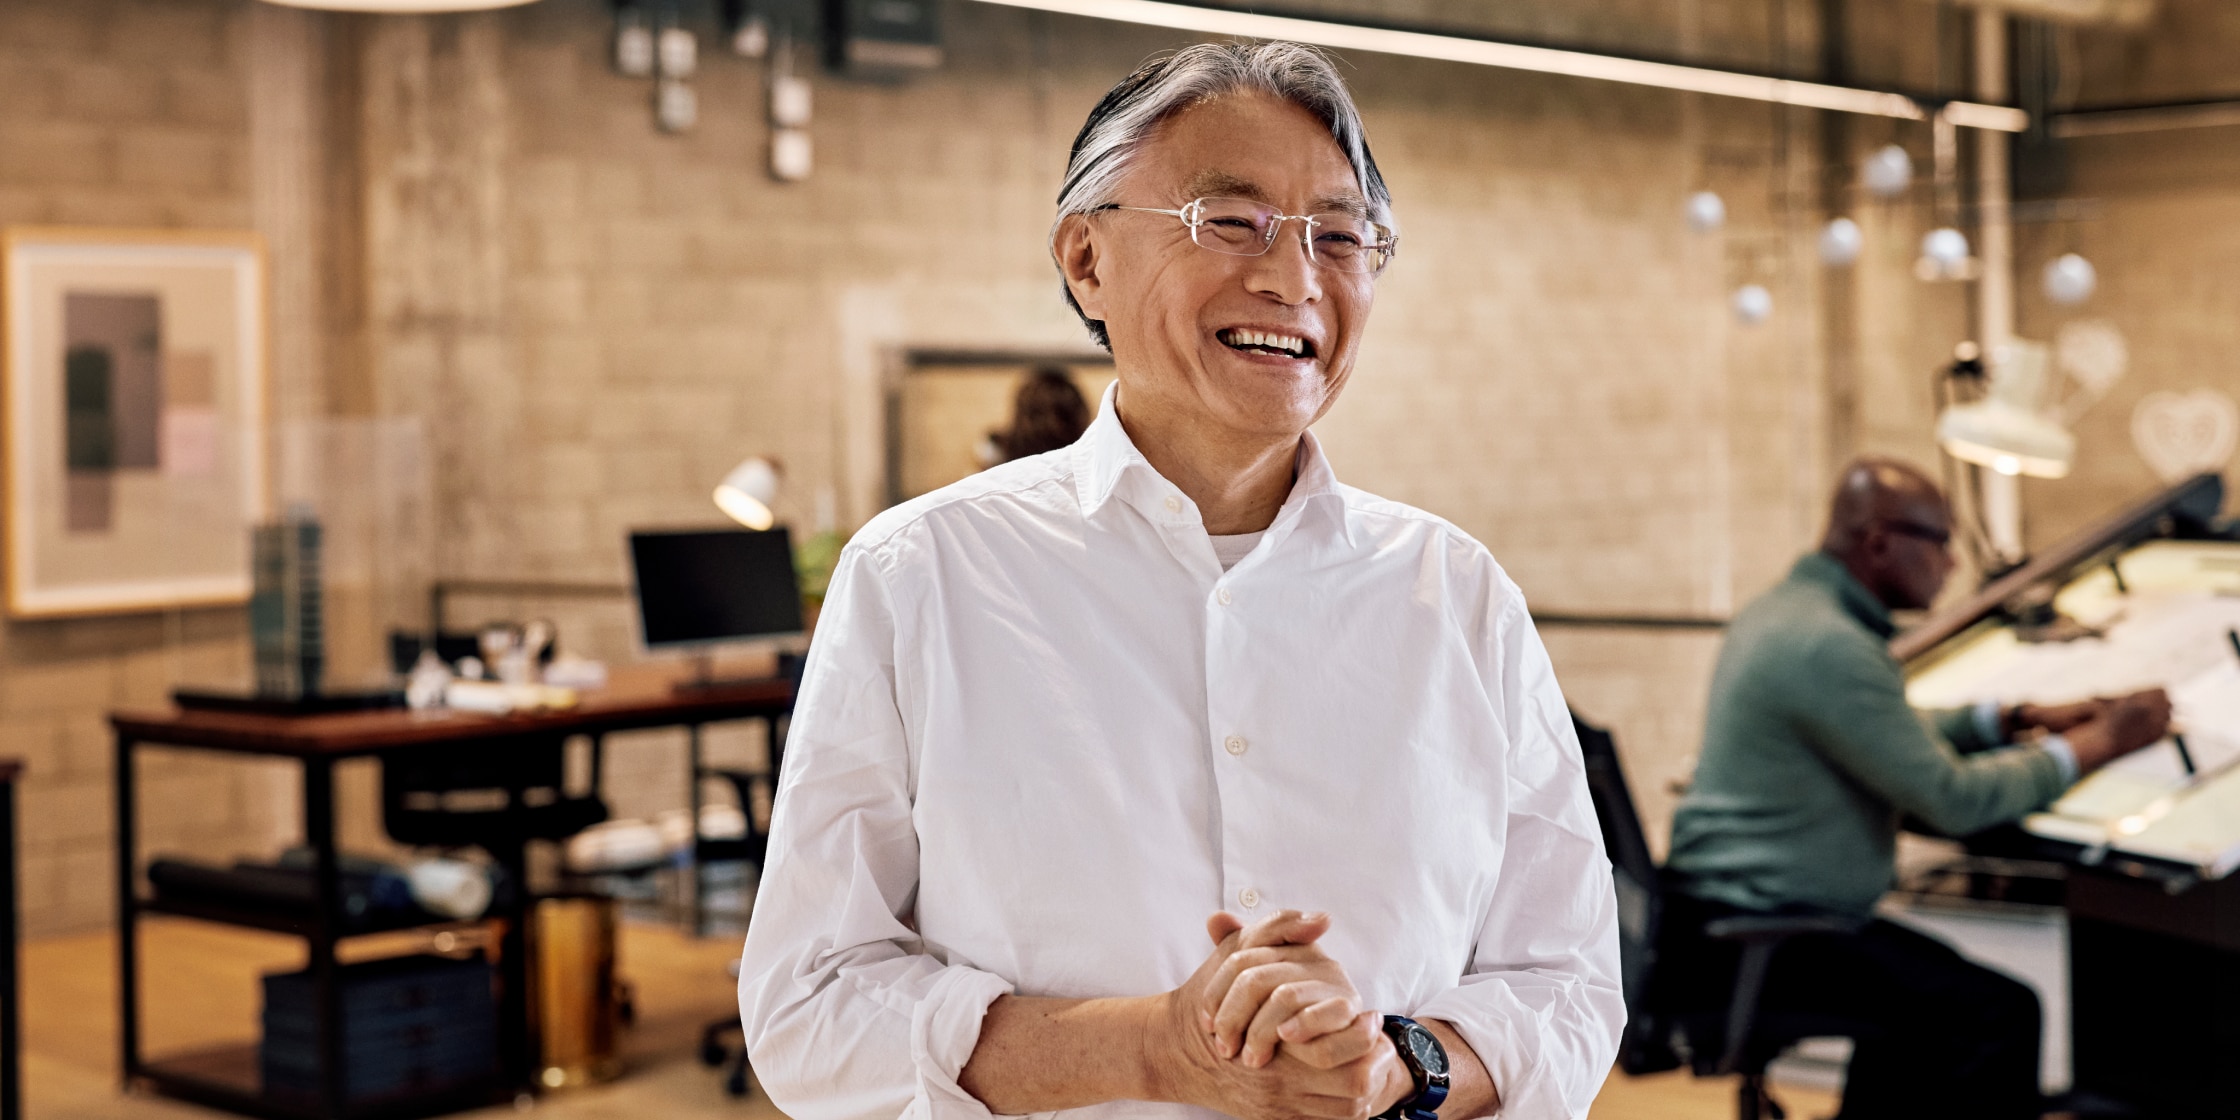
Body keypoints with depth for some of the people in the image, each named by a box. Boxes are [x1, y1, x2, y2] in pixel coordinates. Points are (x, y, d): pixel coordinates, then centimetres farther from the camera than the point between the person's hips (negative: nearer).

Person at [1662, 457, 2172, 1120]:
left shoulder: (1788, 606, 11)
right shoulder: (1828, 645, -21)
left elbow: (1895, 737, 25)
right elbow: (1955, 800, -19)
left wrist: (2017, 719, 14)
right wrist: (2094, 746, -8)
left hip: (1721, 912, 11)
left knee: (1931, 983, 29)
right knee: (1999, 1011, -13)